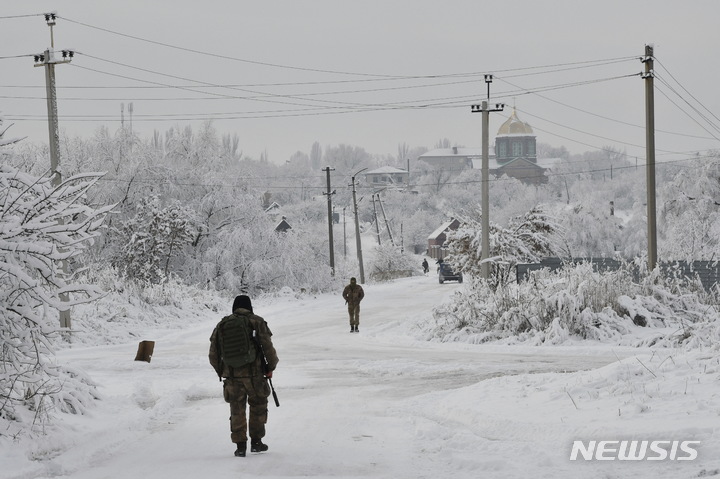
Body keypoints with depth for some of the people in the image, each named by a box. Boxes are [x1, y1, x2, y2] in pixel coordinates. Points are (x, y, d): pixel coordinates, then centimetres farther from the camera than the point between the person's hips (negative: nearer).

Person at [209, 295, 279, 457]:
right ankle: (256, 441, 17)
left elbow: (213, 355, 9)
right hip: (254, 375, -2)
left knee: (237, 411, 10)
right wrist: (270, 367, 7)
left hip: (232, 376, 2)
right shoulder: (257, 322, -1)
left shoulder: (222, 325, 7)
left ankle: (240, 445, 5)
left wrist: (221, 372, 21)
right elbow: (268, 348, -6)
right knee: (258, 407, 16)